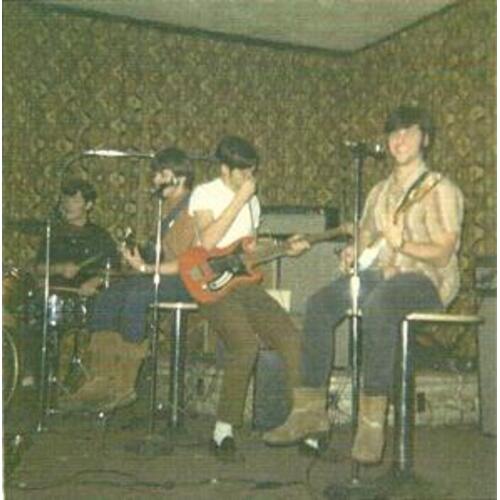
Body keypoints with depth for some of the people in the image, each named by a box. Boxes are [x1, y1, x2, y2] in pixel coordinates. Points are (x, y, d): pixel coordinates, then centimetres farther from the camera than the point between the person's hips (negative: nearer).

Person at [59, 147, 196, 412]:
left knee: (136, 296, -31)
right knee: (108, 297, -6)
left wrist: (146, 268, -21)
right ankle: (101, 381, -8)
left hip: (190, 281, -9)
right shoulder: (168, 207, 16)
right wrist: (142, 253, 4)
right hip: (165, 274, 9)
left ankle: (124, 385, -21)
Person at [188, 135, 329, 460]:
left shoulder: (252, 201, 21)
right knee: (247, 343, -29)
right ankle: (224, 431, -19)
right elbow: (208, 242, -18)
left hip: (244, 282, 7)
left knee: (290, 337, -15)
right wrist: (239, 200, -14)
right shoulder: (205, 194, -1)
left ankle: (302, 420, -9)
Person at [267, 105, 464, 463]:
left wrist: (402, 243, -26)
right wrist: (353, 254, 0)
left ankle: (373, 416, -38)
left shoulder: (440, 190, -3)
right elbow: (366, 238, 23)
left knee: (377, 304, -39)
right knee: (320, 302, -18)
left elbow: (442, 253, -11)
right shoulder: (380, 192, 19)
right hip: (380, 273, 7)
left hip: (427, 278, -7)